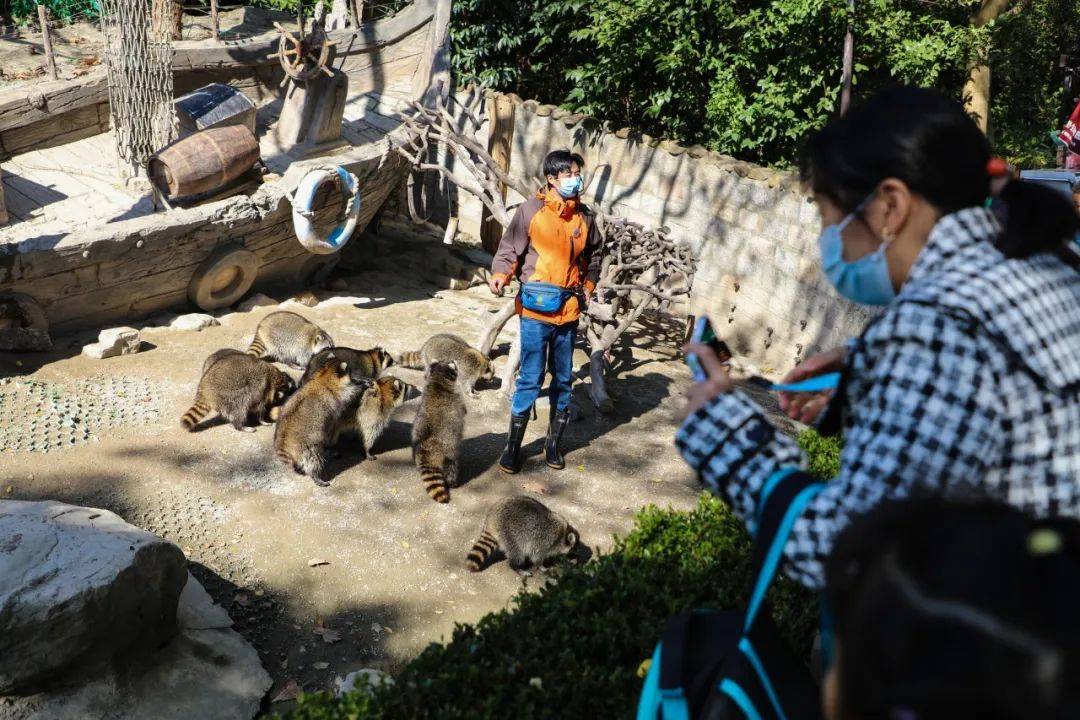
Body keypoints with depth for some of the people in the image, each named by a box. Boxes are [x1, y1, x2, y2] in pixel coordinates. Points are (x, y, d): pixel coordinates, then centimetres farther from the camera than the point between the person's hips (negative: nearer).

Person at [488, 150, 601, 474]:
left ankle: (553, 443, 27)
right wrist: (500, 275, -24)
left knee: (563, 379, 13)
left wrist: (589, 283, 11)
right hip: (536, 311, -5)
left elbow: (593, 254, 23)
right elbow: (509, 249, -6)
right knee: (530, 380, -3)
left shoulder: (583, 216, 6)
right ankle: (513, 447, 11)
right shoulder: (532, 210, -8)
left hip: (569, 312, 5)